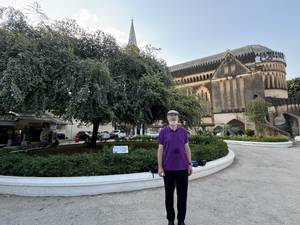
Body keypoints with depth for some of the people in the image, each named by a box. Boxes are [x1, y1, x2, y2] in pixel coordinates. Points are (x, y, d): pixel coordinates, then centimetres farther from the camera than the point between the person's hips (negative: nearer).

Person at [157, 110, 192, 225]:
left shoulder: (183, 131, 2)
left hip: (182, 167, 2)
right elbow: (160, 149, -3)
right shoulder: (163, 131, -3)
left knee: (182, 195, 11)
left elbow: (187, 148, 6)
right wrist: (160, 167, -6)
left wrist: (190, 164, 3)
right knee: (169, 194, 12)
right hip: (168, 168, -1)